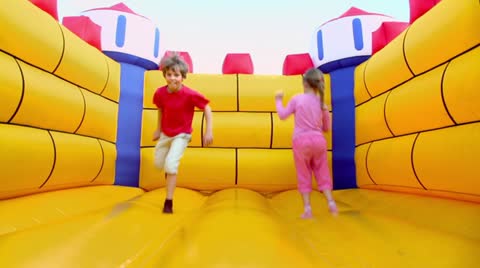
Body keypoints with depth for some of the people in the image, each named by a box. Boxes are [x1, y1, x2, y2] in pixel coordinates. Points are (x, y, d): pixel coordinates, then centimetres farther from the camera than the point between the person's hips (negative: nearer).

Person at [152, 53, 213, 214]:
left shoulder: (190, 95, -27)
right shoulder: (160, 93, -15)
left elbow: (207, 109, -17)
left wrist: (209, 131, -20)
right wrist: (158, 129, 11)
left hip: (182, 134, -5)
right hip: (165, 133, 5)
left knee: (171, 164, -18)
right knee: (158, 163, 17)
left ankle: (169, 202, -2)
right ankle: (170, 171, 56)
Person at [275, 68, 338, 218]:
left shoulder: (297, 99, -3)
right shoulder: (322, 103, 6)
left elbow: (282, 115, 4)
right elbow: (326, 128, 13)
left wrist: (278, 100, 18)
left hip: (301, 141, -2)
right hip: (318, 141, 3)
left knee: (304, 176, 8)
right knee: (322, 174, 15)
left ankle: (307, 208, 9)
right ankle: (331, 202, 10)